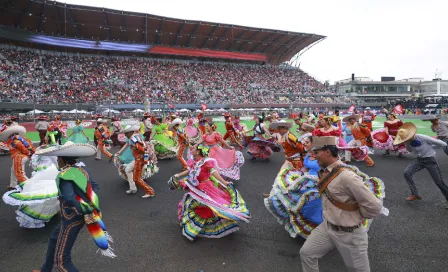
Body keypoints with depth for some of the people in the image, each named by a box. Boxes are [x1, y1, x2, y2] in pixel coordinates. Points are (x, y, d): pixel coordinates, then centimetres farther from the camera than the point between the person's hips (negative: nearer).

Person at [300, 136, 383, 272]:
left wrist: (357, 215, -9)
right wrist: (330, 214, 9)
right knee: (306, 253, 12)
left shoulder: (346, 176, -29)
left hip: (349, 234, -7)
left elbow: (375, 207, -26)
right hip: (327, 227, 8)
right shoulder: (324, 172, -1)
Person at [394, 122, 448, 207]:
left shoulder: (423, 138, -27)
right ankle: (415, 194, 0)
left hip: (430, 159, -5)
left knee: (439, 182, -2)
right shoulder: (408, 142, -8)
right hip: (419, 159, 6)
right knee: (407, 173, -10)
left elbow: (439, 143, -16)